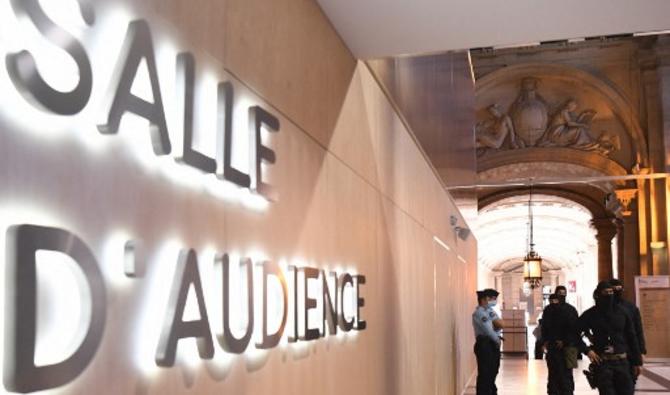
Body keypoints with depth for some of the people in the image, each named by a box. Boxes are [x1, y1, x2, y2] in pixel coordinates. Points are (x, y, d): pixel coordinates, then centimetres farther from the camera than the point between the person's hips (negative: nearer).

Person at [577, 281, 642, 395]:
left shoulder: (621, 312, 5)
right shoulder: (591, 314, -2)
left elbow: (631, 337, 9)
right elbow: (575, 333, 2)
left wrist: (637, 361, 8)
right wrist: (587, 350, -8)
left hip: (622, 361, 3)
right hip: (602, 362, -2)